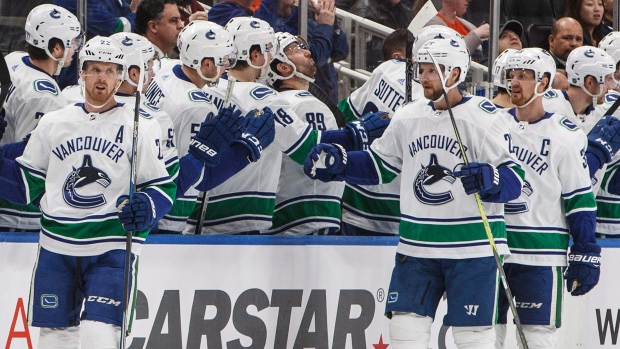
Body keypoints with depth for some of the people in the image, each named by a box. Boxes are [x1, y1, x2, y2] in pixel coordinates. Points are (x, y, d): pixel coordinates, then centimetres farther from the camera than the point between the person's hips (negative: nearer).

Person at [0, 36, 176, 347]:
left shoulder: (140, 126, 2)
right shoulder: (53, 123, 10)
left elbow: (162, 187, 3)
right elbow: (25, 184, 14)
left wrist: (145, 208, -18)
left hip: (112, 248, -3)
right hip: (57, 247, 4)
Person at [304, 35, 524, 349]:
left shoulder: (482, 119, -10)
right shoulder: (409, 117, 8)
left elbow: (514, 179, -14)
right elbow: (379, 166, 20)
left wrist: (487, 180, -35)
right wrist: (336, 162, 5)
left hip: (471, 247, -5)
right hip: (417, 245, 5)